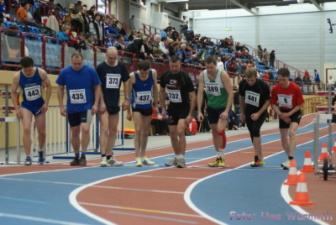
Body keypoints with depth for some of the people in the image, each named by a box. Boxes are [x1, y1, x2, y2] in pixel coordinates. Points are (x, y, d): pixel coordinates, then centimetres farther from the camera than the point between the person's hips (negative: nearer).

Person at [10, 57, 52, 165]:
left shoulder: (41, 73, -15)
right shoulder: (17, 76, -16)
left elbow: (49, 86, -1)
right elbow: (13, 92, -5)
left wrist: (46, 103, -8)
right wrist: (17, 108, -12)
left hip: (39, 105, 2)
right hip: (26, 106, -1)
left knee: (42, 132, 10)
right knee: (26, 129, -21)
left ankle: (41, 151, 39)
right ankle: (28, 157, -18)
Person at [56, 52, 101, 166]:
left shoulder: (91, 71, -9)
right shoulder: (64, 72, -5)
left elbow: (97, 87, 0)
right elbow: (60, 89, 5)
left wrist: (95, 104, -7)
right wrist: (61, 106, 2)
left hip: (87, 106, -2)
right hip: (71, 108, 3)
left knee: (85, 129, -18)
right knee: (74, 132, 10)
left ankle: (83, 156, -7)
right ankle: (76, 157, 24)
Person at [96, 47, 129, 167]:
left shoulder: (121, 66, 4)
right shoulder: (101, 67, -8)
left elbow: (126, 82, 13)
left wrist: (126, 99, 6)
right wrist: (101, 103, -15)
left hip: (115, 103, 5)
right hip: (104, 103, -5)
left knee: (113, 131, 11)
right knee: (104, 129, -12)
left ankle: (109, 157, 20)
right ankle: (103, 157, -10)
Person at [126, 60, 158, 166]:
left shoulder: (153, 73, -11)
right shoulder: (132, 76, -19)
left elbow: (155, 89, 4)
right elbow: (128, 94, -11)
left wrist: (155, 105, 8)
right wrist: (128, 112, -9)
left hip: (148, 106, 4)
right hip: (136, 107, -4)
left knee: (145, 132, 11)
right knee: (138, 130, -14)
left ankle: (143, 157, 23)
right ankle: (137, 157, -10)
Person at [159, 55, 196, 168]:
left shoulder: (185, 77, -18)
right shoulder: (165, 76, -5)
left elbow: (193, 97, -14)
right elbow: (162, 91, 11)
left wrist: (190, 114, -18)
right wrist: (163, 108, 5)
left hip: (184, 107, -5)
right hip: (172, 107, 5)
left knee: (180, 131, -20)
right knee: (172, 133, 9)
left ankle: (181, 158, -13)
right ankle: (177, 157, 26)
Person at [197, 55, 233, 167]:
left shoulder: (223, 75, -21)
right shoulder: (202, 75, -10)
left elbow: (231, 93, -20)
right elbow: (200, 93, -8)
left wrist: (226, 111, -25)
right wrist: (199, 111, -13)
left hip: (223, 106, -4)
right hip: (211, 106, 4)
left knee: (220, 129, -20)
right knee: (214, 132, 10)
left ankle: (222, 157, -7)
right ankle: (218, 158, 22)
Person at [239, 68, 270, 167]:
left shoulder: (263, 86, -23)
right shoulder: (242, 84, -13)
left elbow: (267, 101, -13)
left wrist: (258, 114, -22)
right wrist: (242, 113, 9)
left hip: (260, 111, -4)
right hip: (248, 111, 4)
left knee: (255, 130, -22)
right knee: (252, 133, 6)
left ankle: (258, 158, -19)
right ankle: (260, 158, 18)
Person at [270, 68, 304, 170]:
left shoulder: (295, 88, -22)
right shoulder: (275, 89, -13)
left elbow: (300, 105, -14)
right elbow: (273, 104, -2)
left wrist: (289, 114, -21)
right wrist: (281, 114, -14)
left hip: (294, 112, -4)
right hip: (283, 113, 4)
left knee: (292, 133, -26)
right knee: (283, 138, 9)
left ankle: (290, 159, -28)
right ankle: (290, 160, 27)